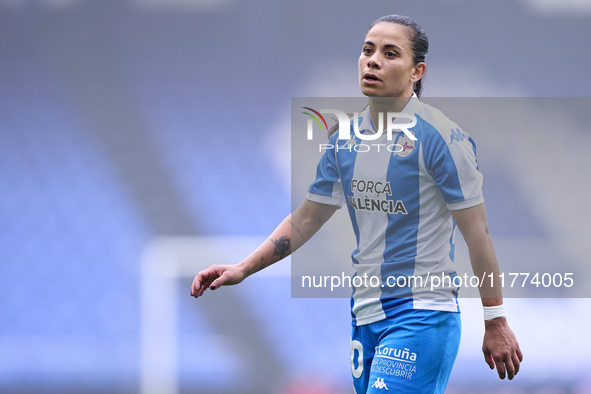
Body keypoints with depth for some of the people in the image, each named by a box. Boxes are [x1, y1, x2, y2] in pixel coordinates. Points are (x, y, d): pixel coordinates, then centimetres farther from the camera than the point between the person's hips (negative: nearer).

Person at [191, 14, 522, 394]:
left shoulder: (440, 137, -10)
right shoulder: (346, 141, 10)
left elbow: (478, 232, -9)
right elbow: (305, 219, 19)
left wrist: (496, 323, -8)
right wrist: (242, 269, 11)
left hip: (421, 316, -7)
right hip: (366, 315, 7)